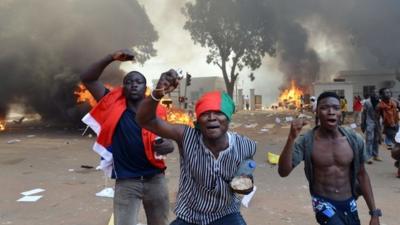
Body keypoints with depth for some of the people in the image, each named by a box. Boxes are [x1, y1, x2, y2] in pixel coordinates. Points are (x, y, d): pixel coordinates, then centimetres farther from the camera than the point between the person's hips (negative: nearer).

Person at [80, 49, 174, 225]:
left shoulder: (156, 112, 0)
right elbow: (87, 79, -4)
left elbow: (168, 142, 4)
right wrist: (111, 57, -15)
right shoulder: (114, 105, -1)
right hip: (126, 182, -2)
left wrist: (166, 146, -21)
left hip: (155, 179, 2)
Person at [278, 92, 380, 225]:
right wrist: (291, 138, -36)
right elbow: (283, 172, -24)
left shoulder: (354, 140, -7)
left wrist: (374, 213, 6)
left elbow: (362, 175, 4)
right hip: (323, 202, -4)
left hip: (349, 204, 4)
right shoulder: (306, 142, -16)